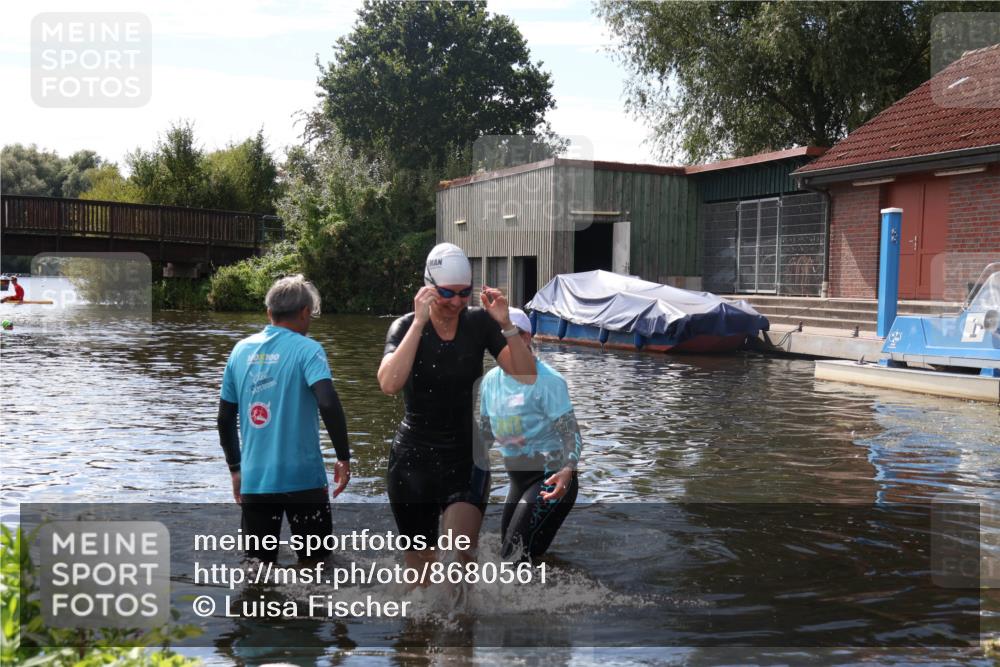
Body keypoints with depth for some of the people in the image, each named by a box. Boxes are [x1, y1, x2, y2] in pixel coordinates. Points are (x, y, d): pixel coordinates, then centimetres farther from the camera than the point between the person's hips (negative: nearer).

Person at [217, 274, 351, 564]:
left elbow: (225, 418, 12)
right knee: (314, 564, 10)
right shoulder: (307, 349, -7)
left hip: (254, 480, 4)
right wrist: (344, 457, -12)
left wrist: (235, 468, 21)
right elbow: (328, 403, -22)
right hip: (303, 477, -4)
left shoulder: (241, 350, 8)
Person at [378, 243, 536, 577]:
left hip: (467, 457, 0)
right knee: (420, 565, 10)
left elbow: (527, 377, -11)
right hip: (414, 459, 0)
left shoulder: (480, 323, -3)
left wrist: (506, 324, -22)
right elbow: (389, 384, -25)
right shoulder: (406, 327, -6)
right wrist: (420, 322, -28)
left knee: (460, 553, -20)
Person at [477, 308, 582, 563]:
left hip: (551, 479, -8)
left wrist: (567, 470, -36)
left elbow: (571, 432, -20)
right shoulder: (491, 380, 5)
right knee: (509, 550, 16)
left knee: (515, 554, -18)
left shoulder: (546, 380, -16)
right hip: (518, 480, 8)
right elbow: (486, 432, 17)